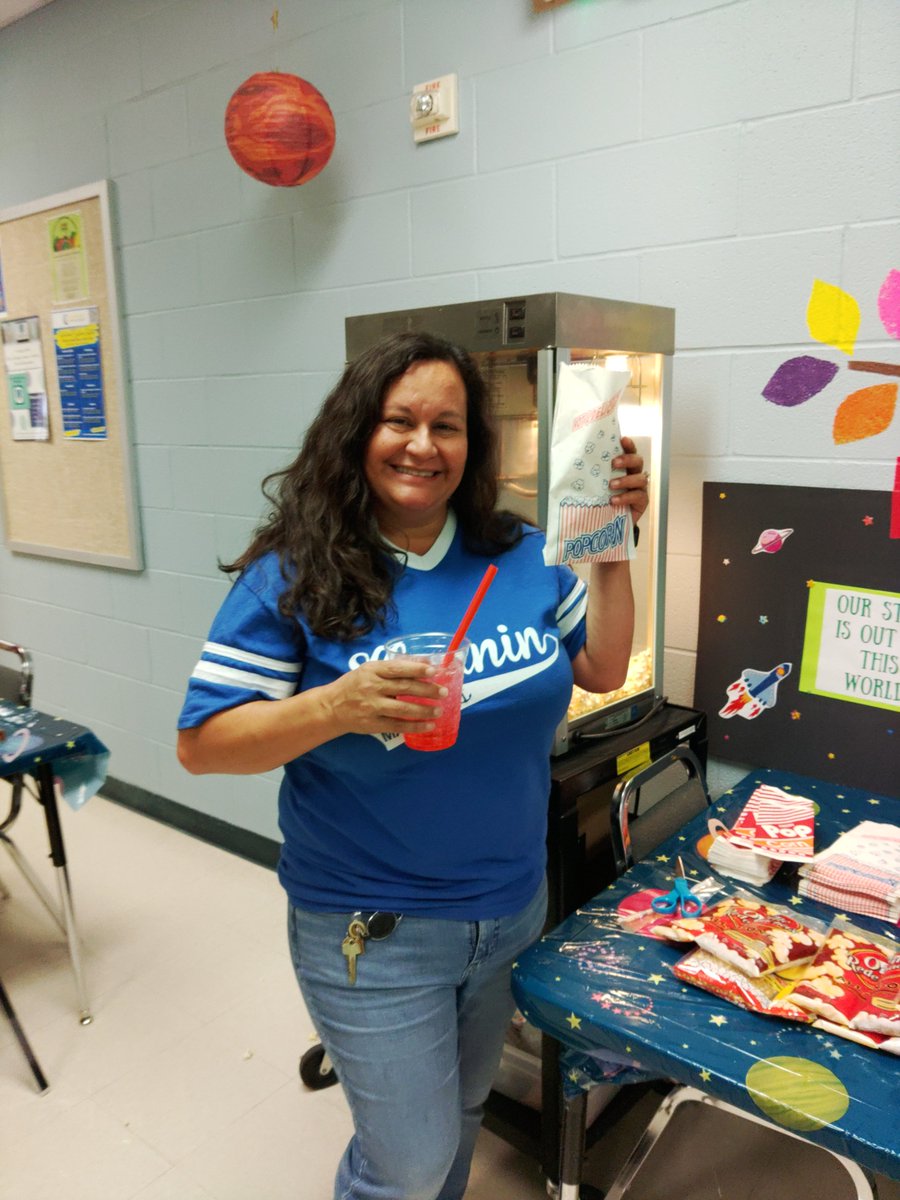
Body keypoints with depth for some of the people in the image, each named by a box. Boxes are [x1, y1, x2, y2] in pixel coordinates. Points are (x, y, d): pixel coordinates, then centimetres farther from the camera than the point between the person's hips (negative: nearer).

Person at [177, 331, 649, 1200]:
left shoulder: (521, 556, -3)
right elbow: (200, 745, -16)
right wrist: (340, 707, -32)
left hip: (513, 909, 5)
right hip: (373, 931, -4)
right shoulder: (294, 576, -15)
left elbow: (603, 671, 2)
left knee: (462, 1110, 27)